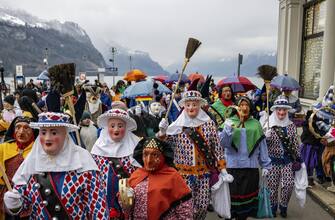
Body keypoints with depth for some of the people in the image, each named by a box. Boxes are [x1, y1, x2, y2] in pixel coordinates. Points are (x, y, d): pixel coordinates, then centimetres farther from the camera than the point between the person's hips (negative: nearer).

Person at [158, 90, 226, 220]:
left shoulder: (209, 123, 0)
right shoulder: (178, 126, -2)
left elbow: (217, 147, 3)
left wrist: (222, 169, 1)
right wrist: (162, 132, -20)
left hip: (205, 172, 1)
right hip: (185, 173, -1)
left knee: (203, 205, 10)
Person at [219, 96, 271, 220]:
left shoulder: (256, 124, 8)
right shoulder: (229, 122, 3)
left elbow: (262, 145, 9)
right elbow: (223, 143, -7)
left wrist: (266, 165, 6)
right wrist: (227, 129, -24)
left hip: (251, 166, 2)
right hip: (233, 166, -2)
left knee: (247, 194, 9)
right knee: (233, 194, 4)